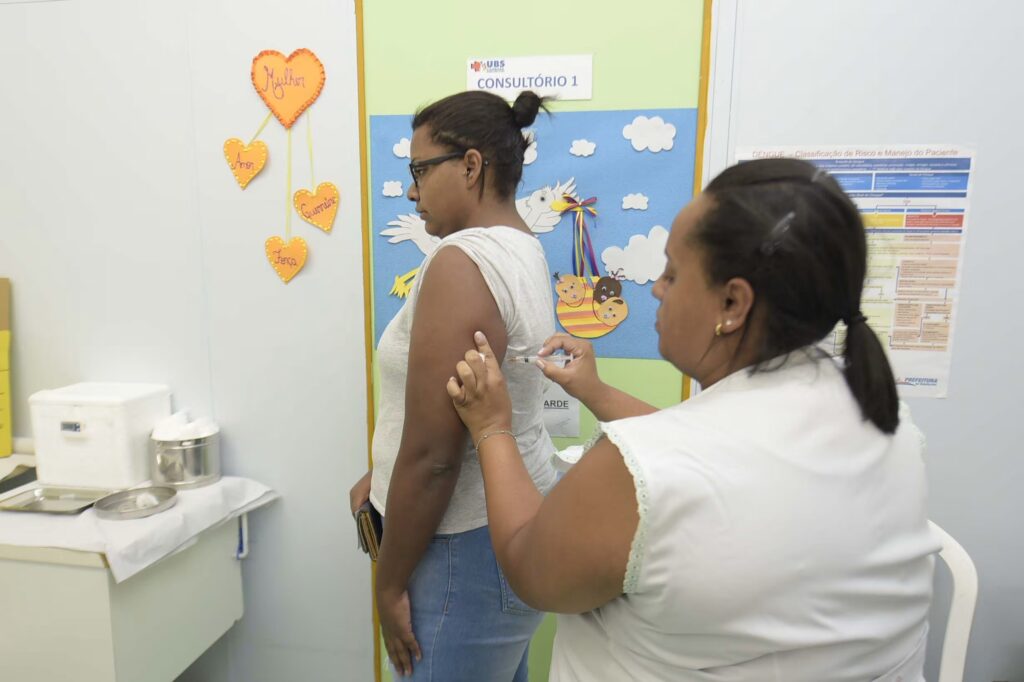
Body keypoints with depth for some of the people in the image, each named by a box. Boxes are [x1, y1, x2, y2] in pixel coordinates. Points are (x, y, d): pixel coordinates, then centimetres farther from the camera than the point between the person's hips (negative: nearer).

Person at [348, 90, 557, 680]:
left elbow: (432, 454, -24)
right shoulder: (522, 249, 7)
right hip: (515, 521, 9)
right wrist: (383, 475, 11)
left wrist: (390, 584, -10)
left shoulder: (463, 262, -23)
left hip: (473, 547, -9)